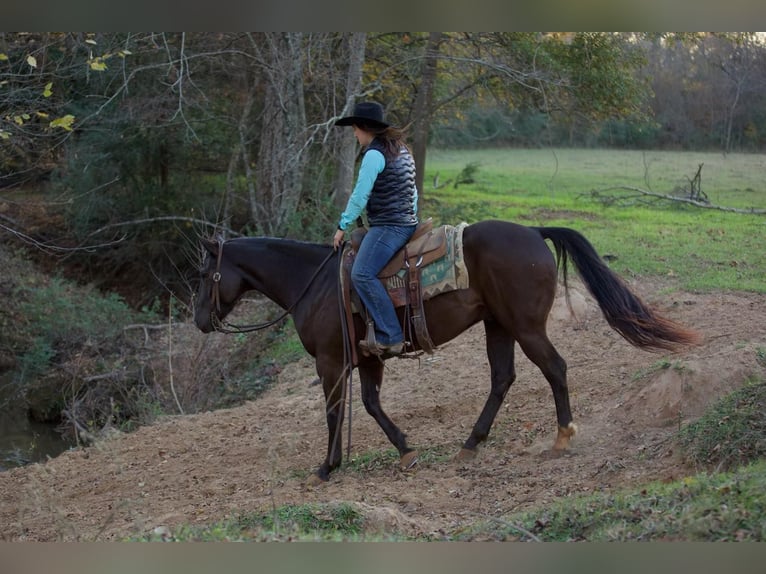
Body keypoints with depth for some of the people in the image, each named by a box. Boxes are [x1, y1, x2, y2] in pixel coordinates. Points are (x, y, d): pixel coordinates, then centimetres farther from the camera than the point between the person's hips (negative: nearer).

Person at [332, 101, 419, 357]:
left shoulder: (374, 154, -12)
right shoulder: (402, 150, 18)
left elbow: (360, 195, -14)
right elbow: (412, 192, 24)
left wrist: (343, 226, -5)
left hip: (388, 227, -11)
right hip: (407, 223, 11)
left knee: (362, 274, -22)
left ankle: (390, 337, -29)